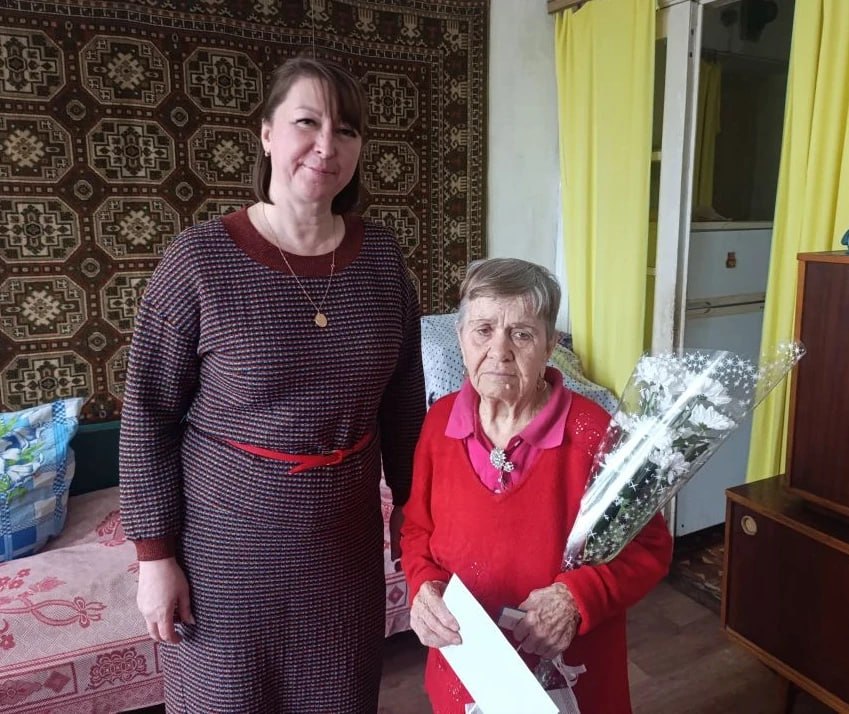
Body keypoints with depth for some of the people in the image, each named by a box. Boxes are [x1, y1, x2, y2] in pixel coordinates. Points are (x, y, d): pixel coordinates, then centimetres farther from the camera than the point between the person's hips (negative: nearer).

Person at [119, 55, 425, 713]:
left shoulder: (381, 255, -4)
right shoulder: (201, 258, -15)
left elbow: (403, 396, 5)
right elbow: (147, 417, -9)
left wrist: (408, 501, 10)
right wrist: (155, 554, -8)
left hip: (347, 532, 4)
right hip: (228, 537, -3)